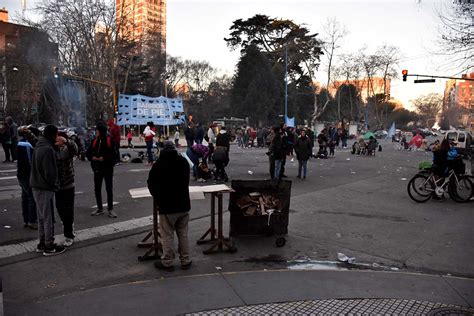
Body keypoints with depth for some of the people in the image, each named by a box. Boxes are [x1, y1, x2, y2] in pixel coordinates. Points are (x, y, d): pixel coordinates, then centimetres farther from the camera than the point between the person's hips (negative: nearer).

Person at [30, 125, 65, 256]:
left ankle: (42, 243, 29)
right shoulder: (48, 150, -21)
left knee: (41, 217, 18)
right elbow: (50, 173, -22)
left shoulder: (38, 146, 10)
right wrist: (55, 183, -5)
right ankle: (49, 247, 11)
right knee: (48, 218, 1)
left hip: (36, 187, 10)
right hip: (45, 189, -9)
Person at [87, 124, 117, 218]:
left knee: (109, 189, 1)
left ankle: (110, 209, 10)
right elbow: (88, 153, 8)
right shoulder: (94, 141, 5)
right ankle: (100, 208, 24)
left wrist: (104, 158, -21)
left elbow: (113, 154, -12)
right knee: (97, 189, 11)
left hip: (107, 168, -5)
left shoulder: (109, 141, -9)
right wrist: (92, 157, -11)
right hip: (97, 169, 5)